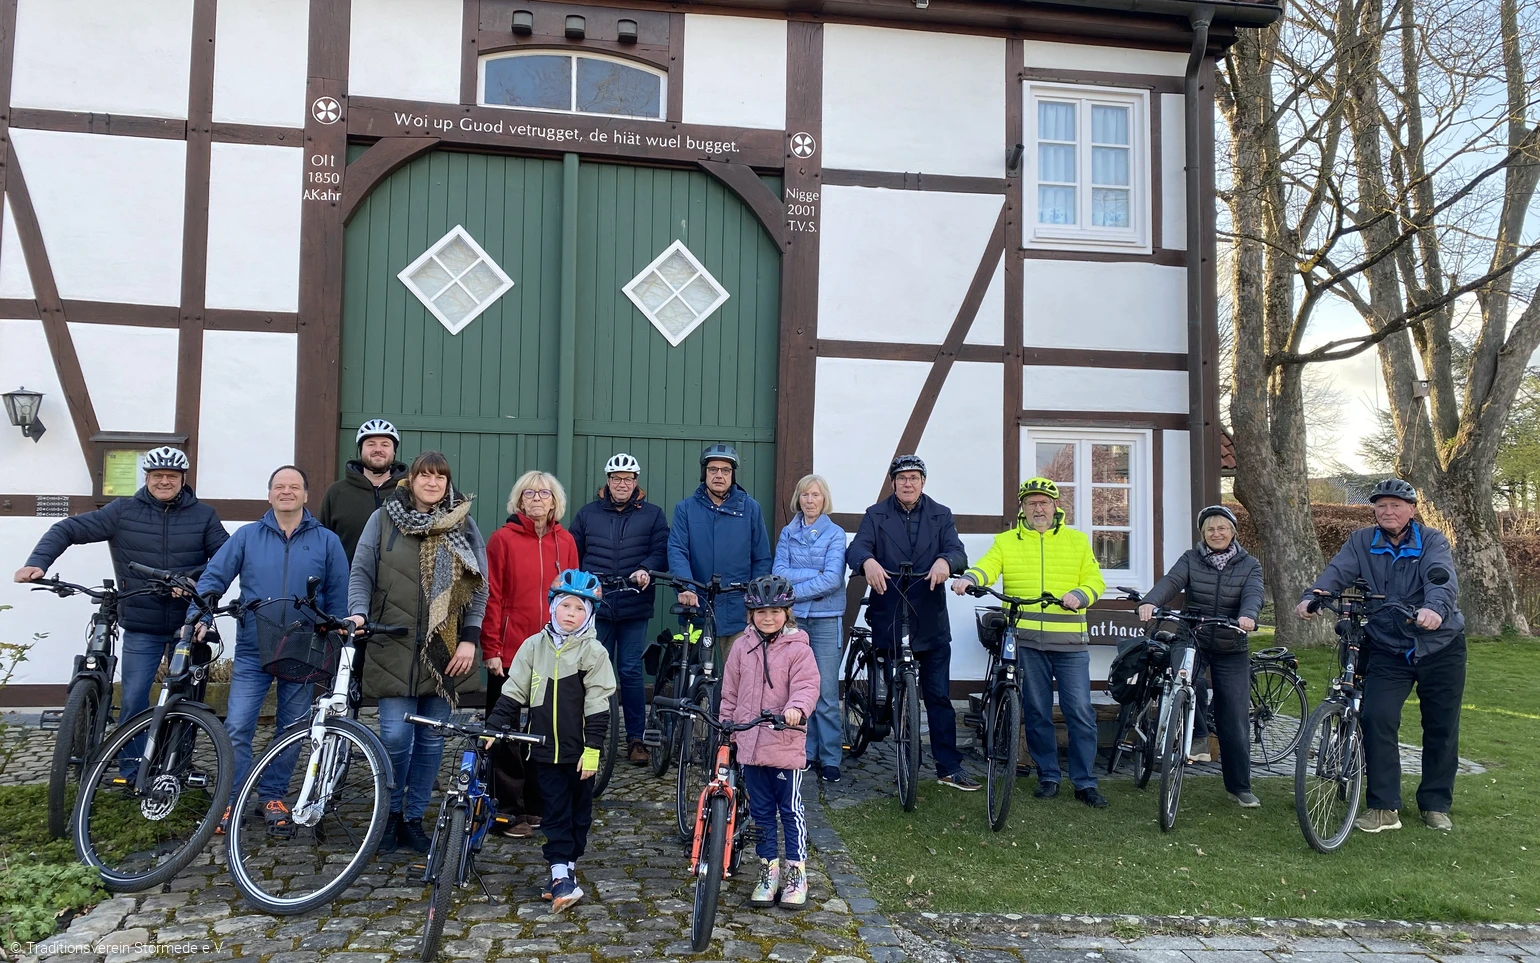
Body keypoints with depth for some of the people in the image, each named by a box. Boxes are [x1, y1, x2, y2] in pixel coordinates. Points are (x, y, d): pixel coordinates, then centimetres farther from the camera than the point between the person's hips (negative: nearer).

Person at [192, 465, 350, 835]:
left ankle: (272, 798, 25)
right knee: (237, 728, -6)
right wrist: (198, 616, -12)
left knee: (292, 732, 9)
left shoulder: (327, 541, 3)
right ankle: (231, 801, 9)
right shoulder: (246, 536, 4)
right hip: (253, 652, 0)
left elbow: (339, 599, 5)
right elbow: (213, 577, 4)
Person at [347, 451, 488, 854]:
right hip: (395, 647, -2)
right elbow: (361, 572, 3)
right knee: (396, 736, -7)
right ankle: (390, 812, 18)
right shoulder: (384, 518, 4)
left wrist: (469, 638, -3)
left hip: (445, 650, 2)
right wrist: (358, 613, -14)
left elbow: (479, 586, 4)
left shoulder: (464, 525, 6)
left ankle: (413, 817, 23)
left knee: (431, 739, 7)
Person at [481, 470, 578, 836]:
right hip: (511, 654, -3)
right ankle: (510, 812, 14)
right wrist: (491, 649, -9)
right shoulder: (503, 539, -3)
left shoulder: (565, 542, 7)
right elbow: (491, 598, -5)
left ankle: (537, 805, 24)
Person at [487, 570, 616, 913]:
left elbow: (598, 706, -9)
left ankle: (566, 868, 25)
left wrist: (593, 749, -12)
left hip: (579, 752, -2)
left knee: (578, 811, 11)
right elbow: (512, 692, 4)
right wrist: (492, 727, -3)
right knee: (555, 812, 2)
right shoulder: (534, 646, 1)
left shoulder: (593, 652, -7)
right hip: (546, 749, 2)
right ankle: (562, 876, 4)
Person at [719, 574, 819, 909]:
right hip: (749, 744, 4)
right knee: (761, 811, 13)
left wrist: (797, 707, -35)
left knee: (791, 810, 6)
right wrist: (725, 728, 10)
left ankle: (796, 872, 19)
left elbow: (807, 685, -15)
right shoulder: (742, 648, 6)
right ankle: (769, 870, 25)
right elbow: (730, 693, 12)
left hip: (786, 744, -4)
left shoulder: (798, 648, -7)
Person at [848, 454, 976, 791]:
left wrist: (945, 561, -30)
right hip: (888, 619, 0)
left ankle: (949, 767, 9)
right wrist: (868, 561, -35)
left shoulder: (940, 516, 9)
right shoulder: (876, 515, 6)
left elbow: (958, 552, -5)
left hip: (931, 622, 1)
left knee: (939, 696, 2)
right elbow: (856, 547, -10)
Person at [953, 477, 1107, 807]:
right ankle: (1048, 776, 21)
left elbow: (1094, 580, 8)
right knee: (1037, 712, 7)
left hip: (1069, 642, 0)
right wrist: (969, 578, -28)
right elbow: (987, 567, -6)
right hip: (1025, 640, 0)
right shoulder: (1006, 542, 10)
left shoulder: (1077, 540, 13)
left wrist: (1079, 595, -14)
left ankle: (1085, 782, 9)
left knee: (1080, 712, -2)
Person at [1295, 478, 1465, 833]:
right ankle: (1384, 807, -4)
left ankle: (1436, 805, 26)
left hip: (1441, 647, -1)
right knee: (1377, 718, -13)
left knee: (1441, 728, 8)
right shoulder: (1362, 542, -1)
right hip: (1388, 649, 1)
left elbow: (1443, 579, -27)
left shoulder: (1432, 542, -8)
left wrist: (1435, 608, -49)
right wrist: (1311, 597, -38)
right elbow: (1337, 572, -17)